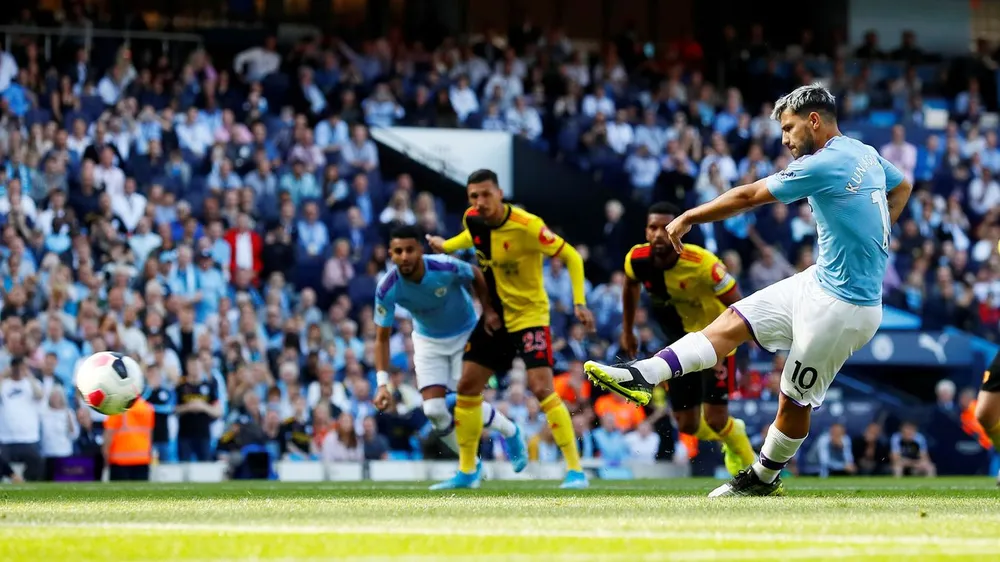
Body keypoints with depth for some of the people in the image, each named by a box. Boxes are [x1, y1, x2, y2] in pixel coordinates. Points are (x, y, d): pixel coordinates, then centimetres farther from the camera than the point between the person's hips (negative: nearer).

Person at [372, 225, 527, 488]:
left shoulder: (447, 268, -31)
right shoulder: (387, 289, -25)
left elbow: (476, 276, -6)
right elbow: (382, 338, -15)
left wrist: (489, 311, -13)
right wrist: (383, 383, -24)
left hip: (465, 336, -2)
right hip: (428, 342, 2)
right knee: (434, 410, -11)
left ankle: (511, 432, 21)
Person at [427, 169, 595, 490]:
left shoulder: (526, 226, -24)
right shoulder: (472, 220, -5)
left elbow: (571, 257, -18)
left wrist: (579, 302, -27)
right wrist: (446, 246, 7)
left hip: (529, 315, -7)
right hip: (495, 316, 7)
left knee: (542, 389, -19)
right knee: (467, 387, 5)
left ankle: (575, 470, -15)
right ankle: (466, 472, 18)